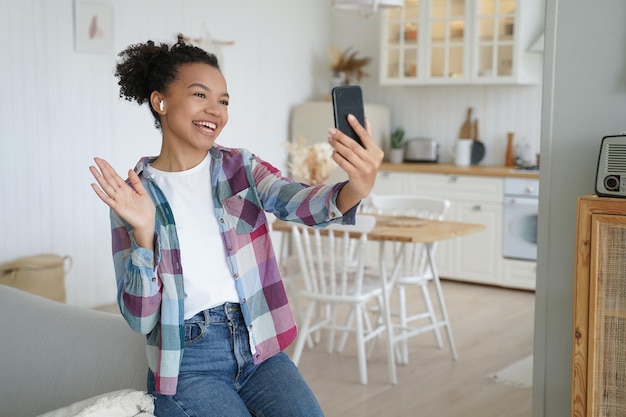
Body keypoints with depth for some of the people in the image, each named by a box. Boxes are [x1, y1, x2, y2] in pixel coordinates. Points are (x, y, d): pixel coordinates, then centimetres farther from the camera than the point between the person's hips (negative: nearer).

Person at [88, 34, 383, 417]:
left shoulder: (241, 167, 3)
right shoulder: (133, 194, -2)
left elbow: (302, 203, -20)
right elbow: (140, 319, -6)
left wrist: (355, 188, -43)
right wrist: (143, 234, -22)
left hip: (259, 348, 3)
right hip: (189, 363, -2)